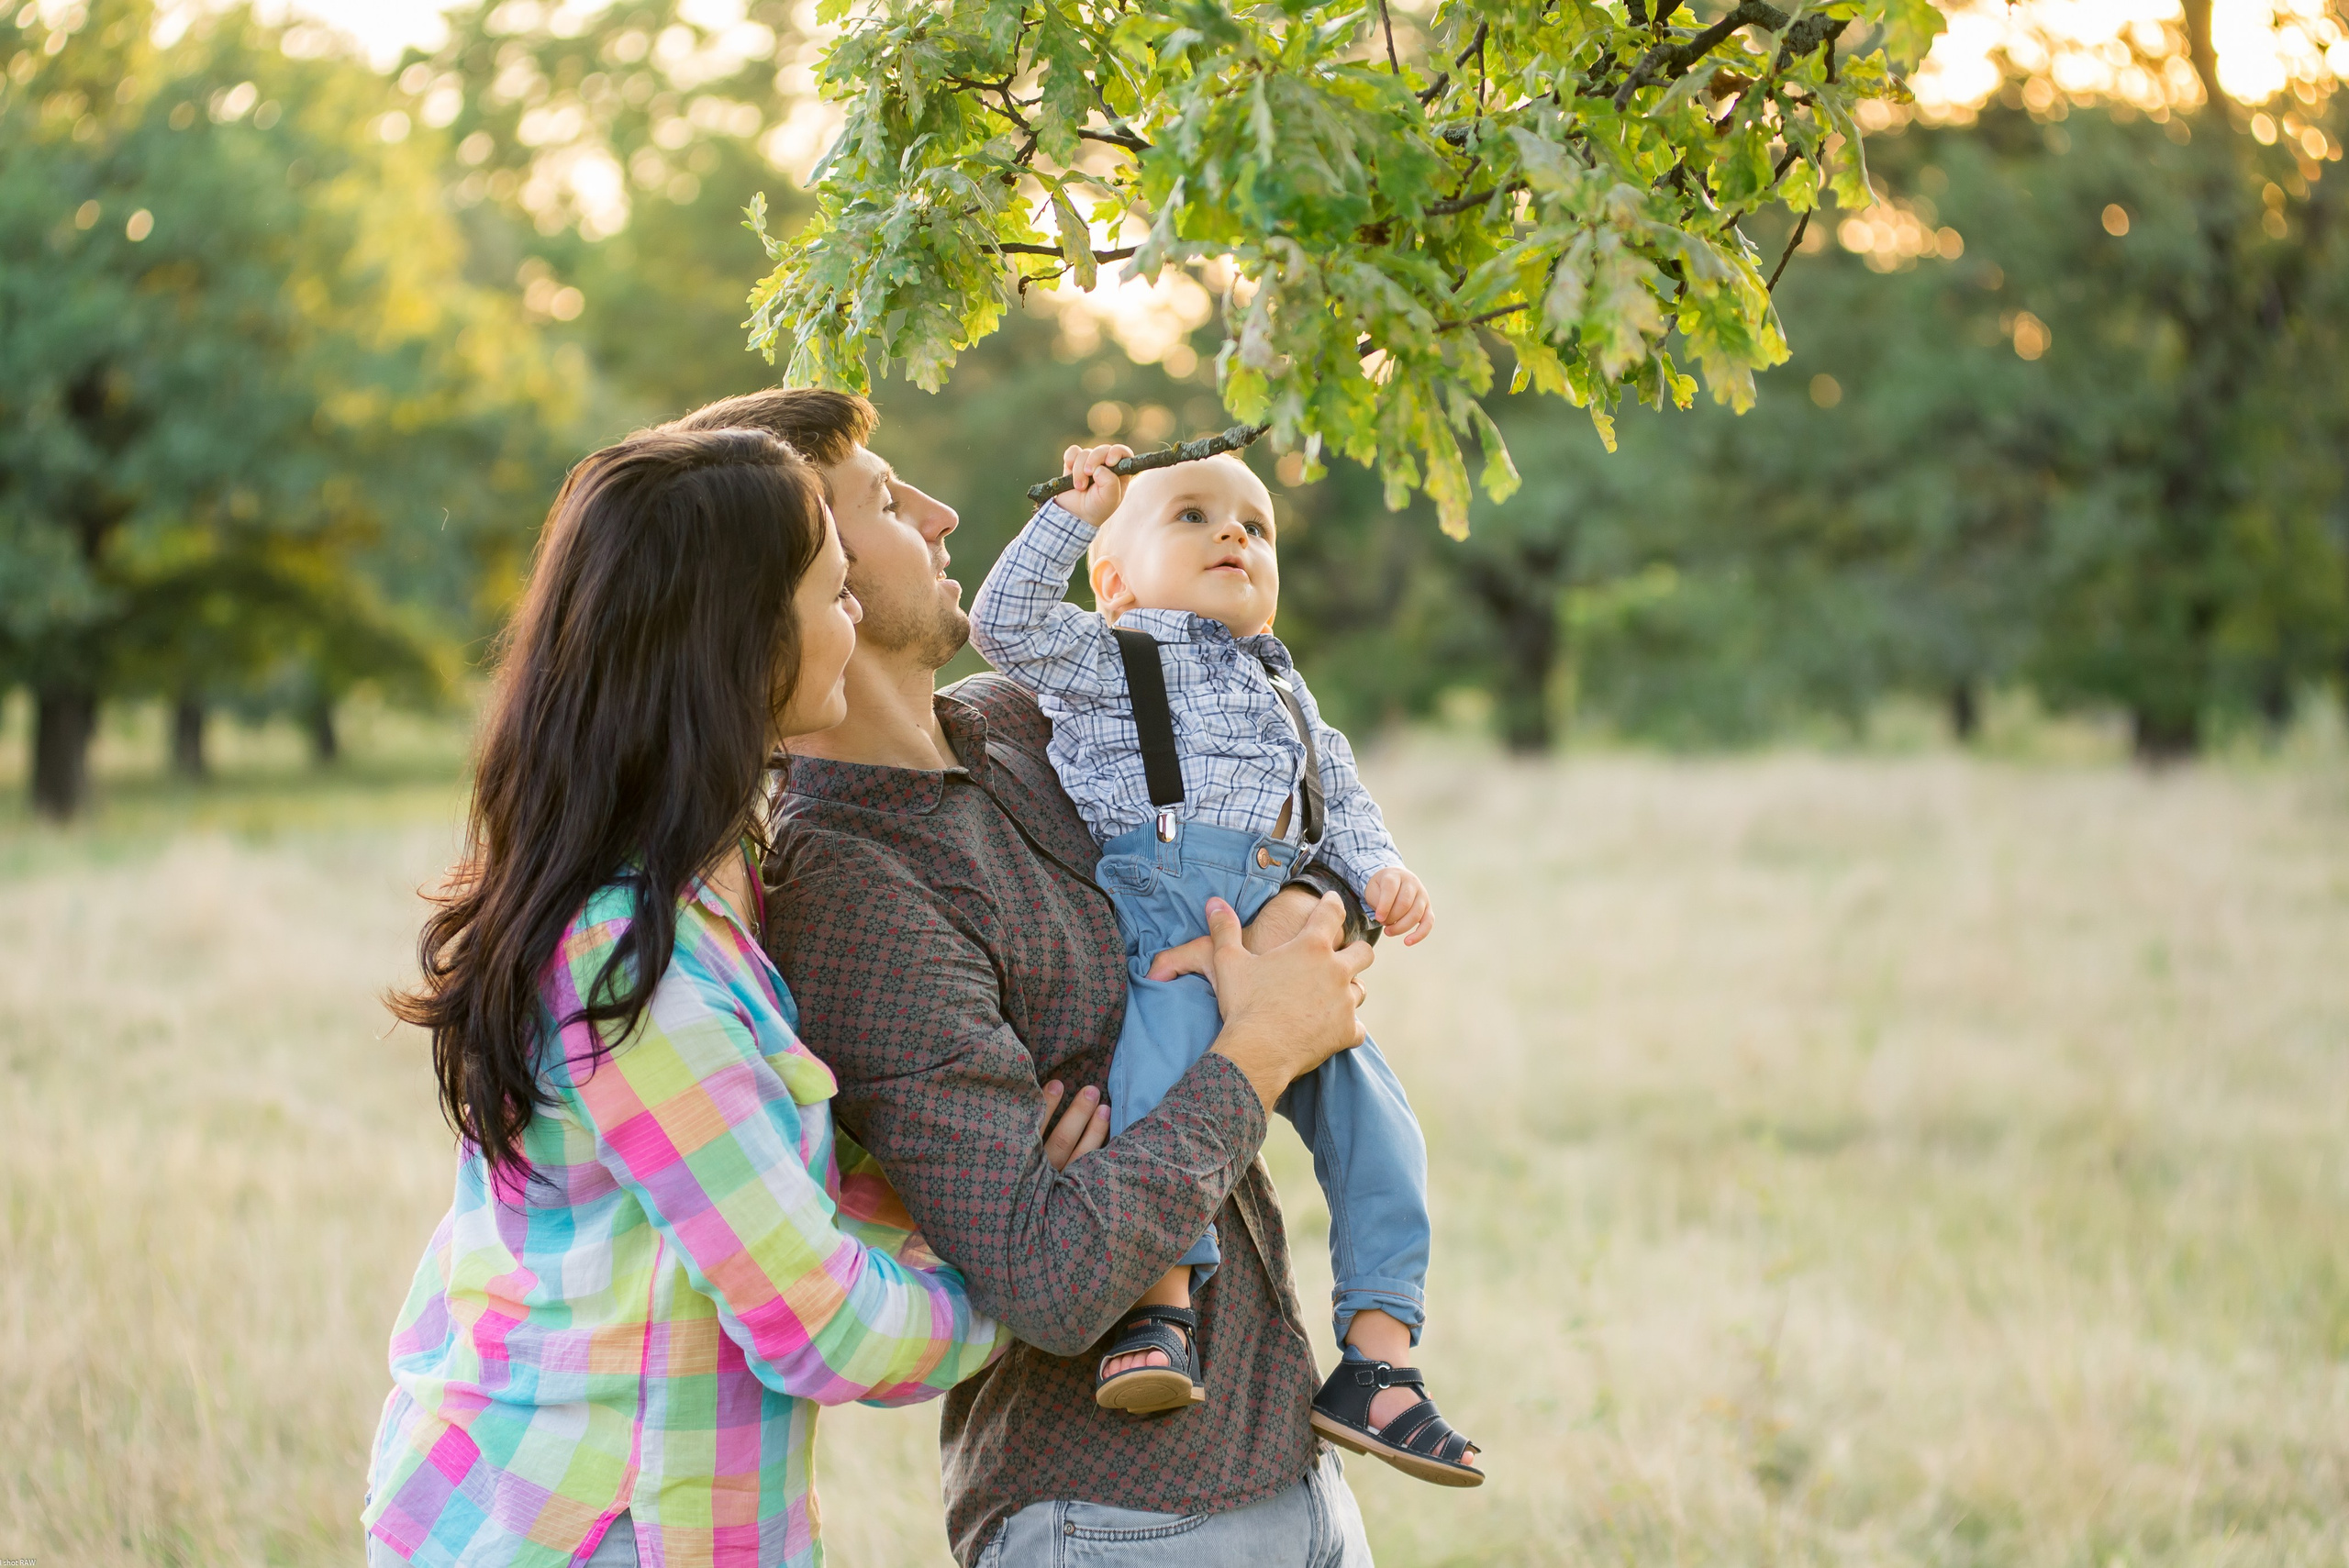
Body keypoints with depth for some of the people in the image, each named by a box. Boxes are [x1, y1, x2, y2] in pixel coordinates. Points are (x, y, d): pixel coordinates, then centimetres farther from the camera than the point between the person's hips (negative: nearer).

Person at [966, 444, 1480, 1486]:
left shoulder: (1285, 689, 36)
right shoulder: (1108, 657, 19)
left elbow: (1337, 796, 30)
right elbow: (1005, 621, 4)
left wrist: (1379, 868, 10)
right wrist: (1078, 509, 2)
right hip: (1166, 904, -6)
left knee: (1369, 1106, -9)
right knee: (1165, 1048, -35)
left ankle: (1377, 1360, -7)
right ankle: (1163, 1303, -38)